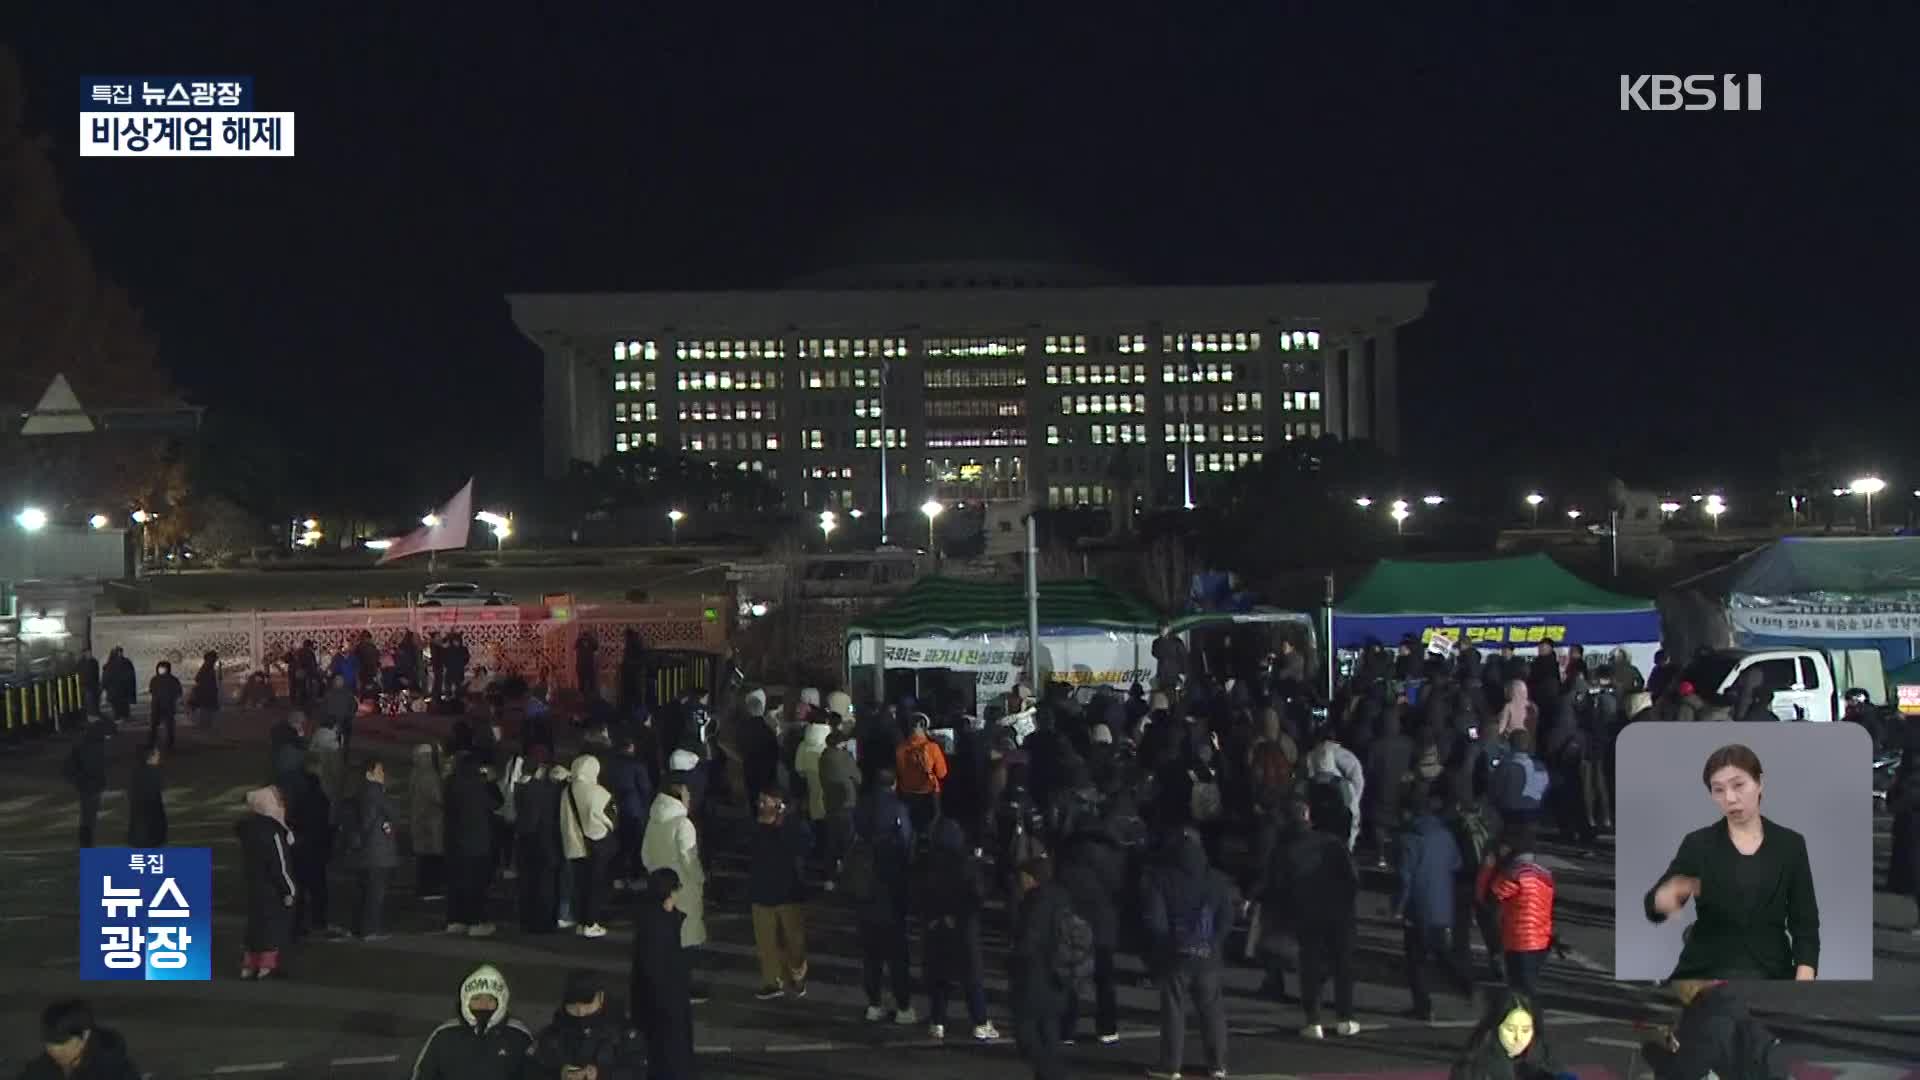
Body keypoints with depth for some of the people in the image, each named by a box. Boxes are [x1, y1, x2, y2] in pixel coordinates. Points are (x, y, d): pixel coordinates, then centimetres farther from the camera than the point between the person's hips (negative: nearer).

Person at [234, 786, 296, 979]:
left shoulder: (250, 828, 4)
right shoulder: (273, 832, -22)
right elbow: (280, 865, -19)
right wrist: (288, 890, -14)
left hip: (255, 887, 8)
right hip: (272, 890, -8)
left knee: (257, 922, 15)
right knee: (274, 925, 2)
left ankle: (250, 965, 17)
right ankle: (267, 965, 5)